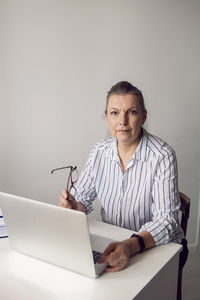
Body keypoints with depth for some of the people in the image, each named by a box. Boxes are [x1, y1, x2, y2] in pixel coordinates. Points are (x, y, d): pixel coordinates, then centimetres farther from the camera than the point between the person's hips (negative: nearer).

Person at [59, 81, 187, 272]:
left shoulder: (162, 156, -18)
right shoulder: (100, 152, -3)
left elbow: (166, 220, -23)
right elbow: (83, 199, 2)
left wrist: (132, 245, -40)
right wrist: (73, 205, -22)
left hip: (156, 246, -4)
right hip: (111, 242, 4)